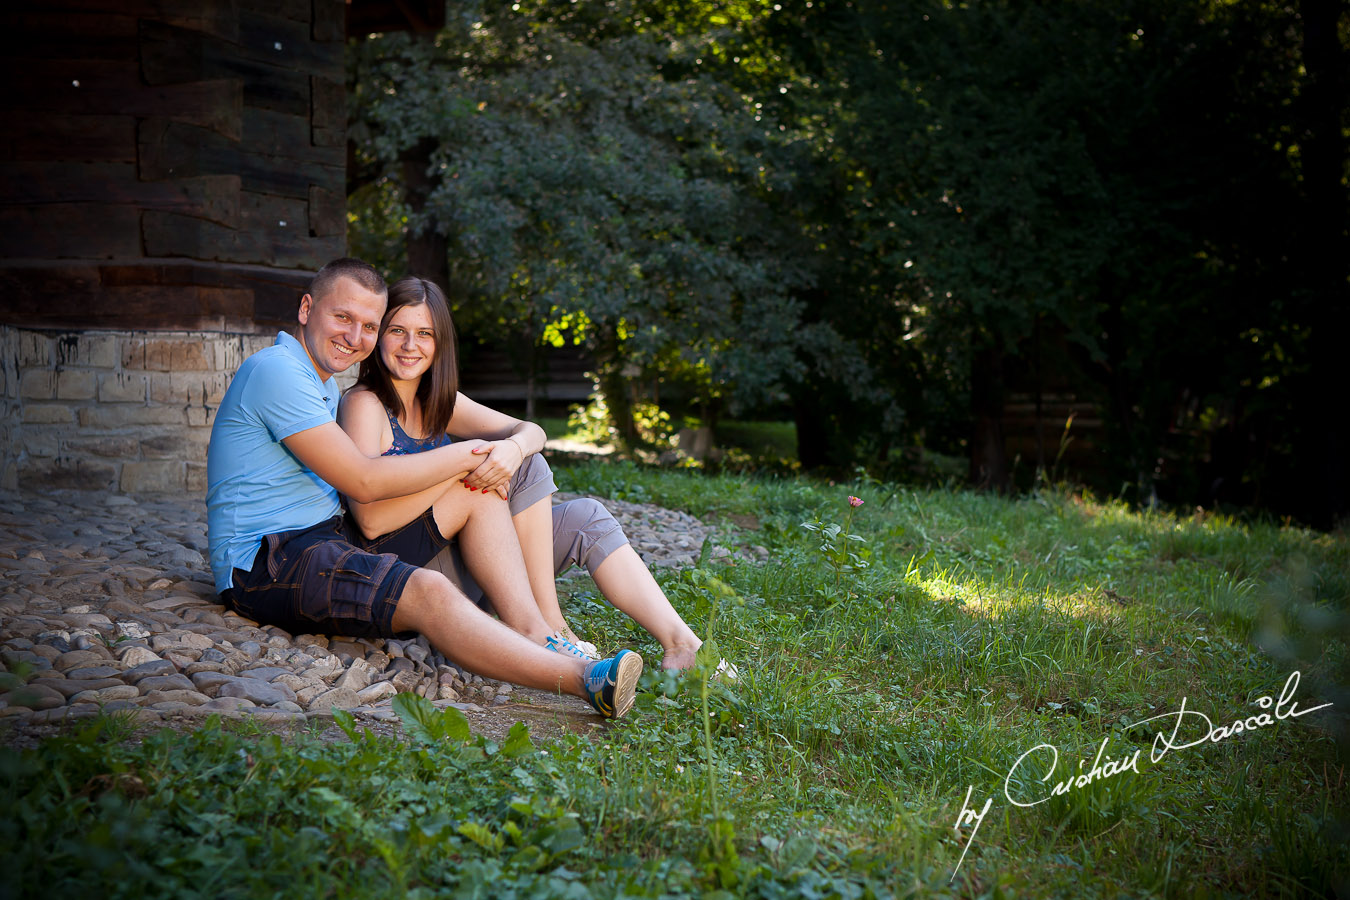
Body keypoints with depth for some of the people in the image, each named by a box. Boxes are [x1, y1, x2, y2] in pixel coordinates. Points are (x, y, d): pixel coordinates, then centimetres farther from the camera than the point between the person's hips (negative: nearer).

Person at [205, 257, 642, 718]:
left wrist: (473, 466, 1)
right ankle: (584, 679, -43)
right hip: (264, 564, -10)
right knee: (427, 591, -34)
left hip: (329, 540, 10)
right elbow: (363, 481, -16)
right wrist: (469, 455, -8)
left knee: (477, 493, 2)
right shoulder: (276, 370, -12)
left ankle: (535, 634, -15)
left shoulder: (324, 385, 20)